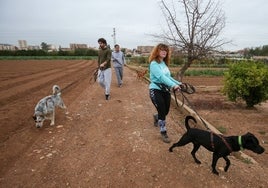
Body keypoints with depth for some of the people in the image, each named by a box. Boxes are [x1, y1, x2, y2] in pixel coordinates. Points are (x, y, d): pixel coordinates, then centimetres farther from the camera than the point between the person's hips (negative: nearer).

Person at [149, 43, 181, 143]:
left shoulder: (164, 63, 11)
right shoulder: (154, 64, -14)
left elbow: (168, 77, 14)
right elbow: (161, 77, -27)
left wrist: (178, 83, 3)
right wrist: (173, 85, -37)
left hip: (165, 90, 7)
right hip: (156, 90, -7)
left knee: (166, 111, 14)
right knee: (162, 111, -8)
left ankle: (156, 117, 49)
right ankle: (163, 132, 12)